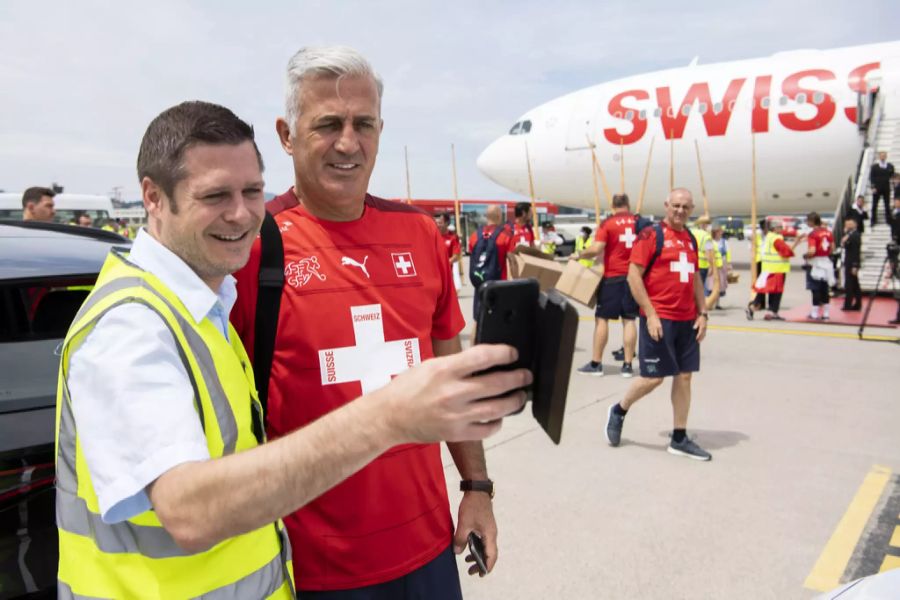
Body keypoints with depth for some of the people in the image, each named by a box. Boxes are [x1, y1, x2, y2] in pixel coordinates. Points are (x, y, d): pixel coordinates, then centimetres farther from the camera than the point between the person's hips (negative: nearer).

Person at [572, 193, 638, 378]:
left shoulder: (608, 223, -5)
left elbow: (595, 250, -14)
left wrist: (578, 255, 2)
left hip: (613, 276, -3)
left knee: (602, 318, 4)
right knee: (629, 319, 5)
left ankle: (596, 363, 7)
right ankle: (627, 364, 6)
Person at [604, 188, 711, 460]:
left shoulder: (690, 239, 14)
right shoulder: (650, 234, -8)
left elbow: (695, 279, 19)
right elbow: (633, 276, -12)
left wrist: (703, 313, 9)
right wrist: (650, 314, -17)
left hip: (687, 320, 7)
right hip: (659, 318, -7)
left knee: (684, 376, 7)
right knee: (654, 377, -3)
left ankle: (679, 439, 17)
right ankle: (618, 411, 23)